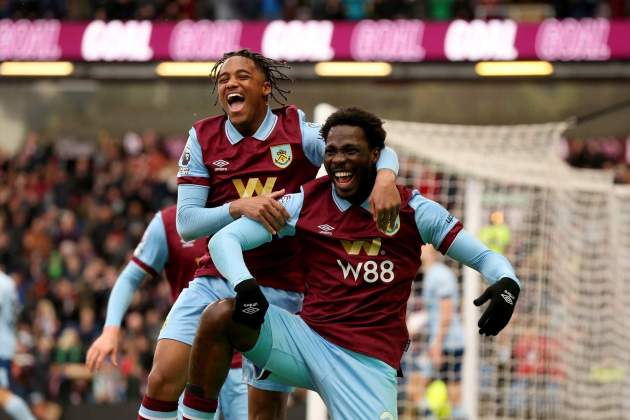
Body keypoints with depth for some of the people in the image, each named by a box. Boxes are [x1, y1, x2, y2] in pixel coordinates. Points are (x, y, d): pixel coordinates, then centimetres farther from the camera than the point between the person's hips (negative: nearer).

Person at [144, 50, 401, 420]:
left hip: (278, 290, -1)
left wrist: (385, 177, -29)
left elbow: (380, 152, -5)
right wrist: (240, 206, -21)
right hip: (214, 280, 1)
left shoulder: (298, 133, -3)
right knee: (163, 380, -16)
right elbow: (185, 222, -3)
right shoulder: (203, 138, 2)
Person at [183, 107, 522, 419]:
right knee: (220, 316, -22)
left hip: (370, 361, -1)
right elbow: (224, 239, 0)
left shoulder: (412, 210, 2)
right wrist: (244, 285, -21)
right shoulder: (305, 203, 3)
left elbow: (483, 257, 3)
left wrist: (506, 282, -21)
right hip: (309, 337, 1)